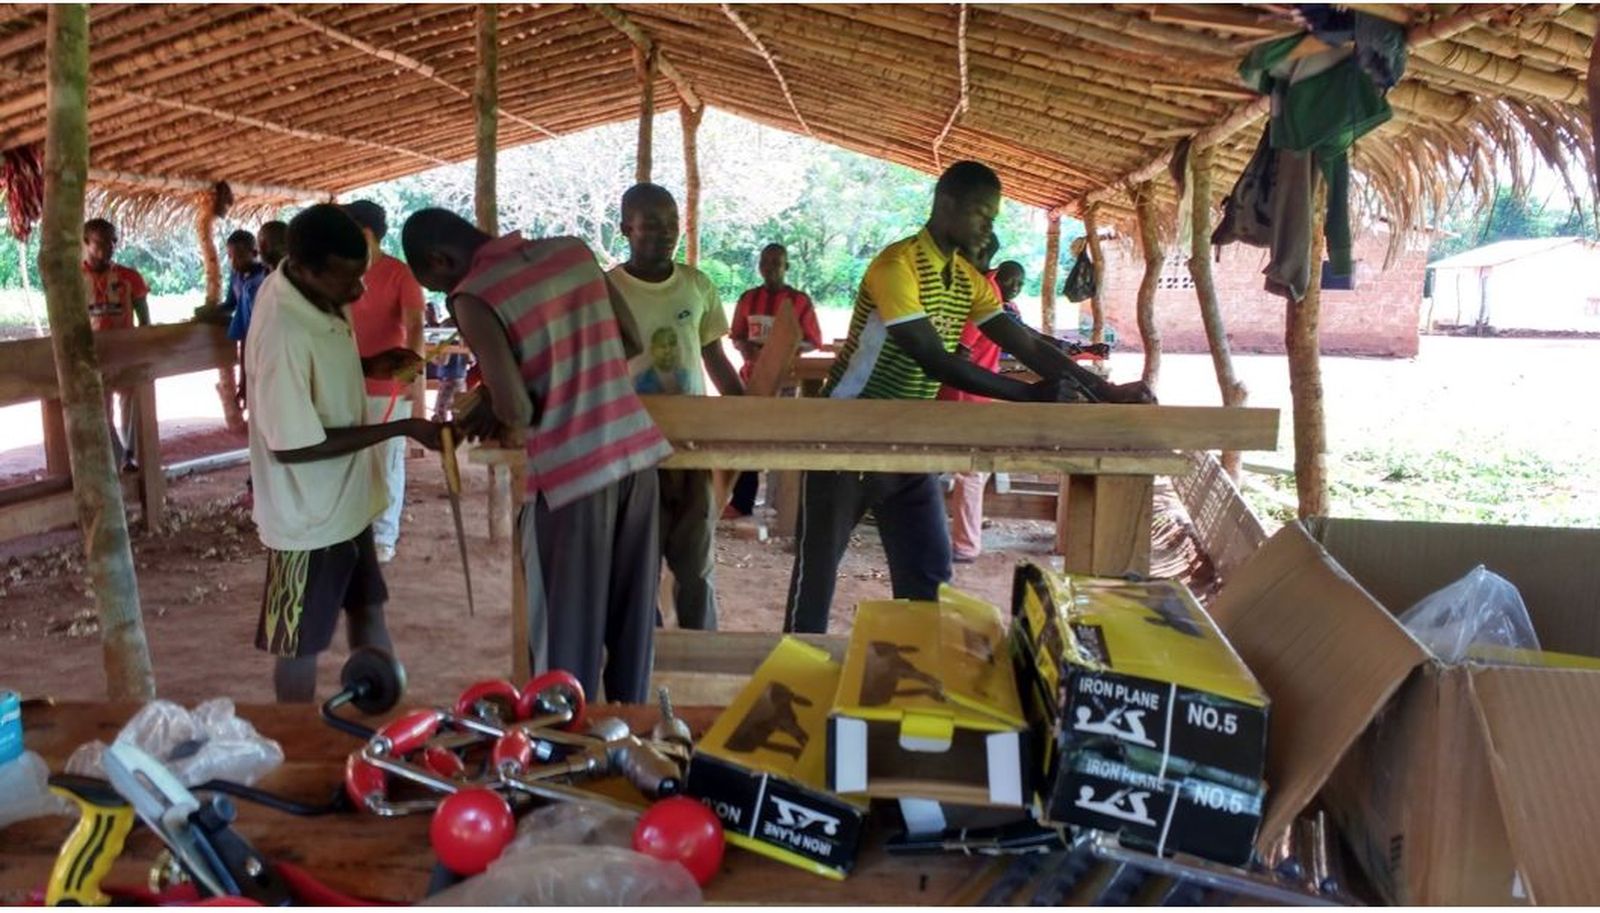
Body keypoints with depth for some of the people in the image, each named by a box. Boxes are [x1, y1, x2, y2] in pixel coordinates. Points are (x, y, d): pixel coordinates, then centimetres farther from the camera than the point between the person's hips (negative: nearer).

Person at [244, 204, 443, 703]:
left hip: (346, 501, 9)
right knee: (301, 643, 10)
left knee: (367, 609, 22)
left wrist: (370, 366, -4)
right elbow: (292, 445, -28)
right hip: (309, 516, -9)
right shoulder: (283, 332, -30)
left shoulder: (319, 298, -3)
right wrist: (403, 428, -25)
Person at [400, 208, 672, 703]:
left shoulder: (474, 297, -10)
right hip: (637, 451, 7)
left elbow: (516, 410, -17)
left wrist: (502, 419, 5)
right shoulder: (574, 249, 9)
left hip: (572, 475, -6)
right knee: (631, 623, 18)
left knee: (567, 636, 10)